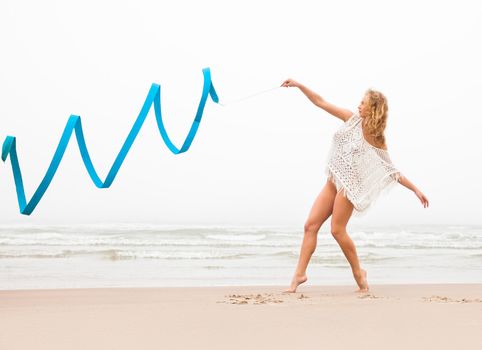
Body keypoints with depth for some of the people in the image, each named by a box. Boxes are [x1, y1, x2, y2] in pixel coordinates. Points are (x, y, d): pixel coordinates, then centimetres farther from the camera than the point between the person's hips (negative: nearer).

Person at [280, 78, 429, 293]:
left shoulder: (376, 139, -4)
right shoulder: (352, 120, 7)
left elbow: (392, 171, 1)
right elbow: (321, 103, 8)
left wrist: (416, 190, -4)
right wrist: (298, 85, 1)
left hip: (349, 184, -6)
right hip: (333, 182, 6)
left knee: (337, 230, -10)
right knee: (311, 225, -1)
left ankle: (358, 272, 8)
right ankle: (299, 274, 0)